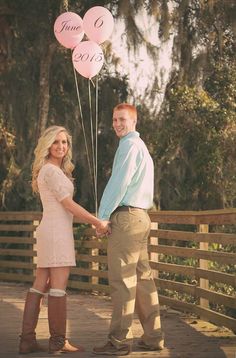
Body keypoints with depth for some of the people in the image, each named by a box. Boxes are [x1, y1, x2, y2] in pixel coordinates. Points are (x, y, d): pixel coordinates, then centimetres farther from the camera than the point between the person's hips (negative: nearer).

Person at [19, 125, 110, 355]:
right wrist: (97, 223, -10)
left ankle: (27, 340, 7)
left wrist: (94, 223, 14)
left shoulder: (56, 170, 19)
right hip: (57, 231, -10)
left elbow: (63, 207, 18)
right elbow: (69, 204, -14)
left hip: (49, 231, 10)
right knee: (59, 286, -6)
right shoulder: (51, 171, -10)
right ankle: (58, 342, -3)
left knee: (40, 286, 7)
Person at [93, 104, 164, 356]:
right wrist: (110, 215, 21)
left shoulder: (130, 145, -9)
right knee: (142, 278, 10)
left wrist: (102, 216, -9)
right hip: (141, 216, 10)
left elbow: (119, 182, -16)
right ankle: (153, 337, 12)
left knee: (121, 279, -10)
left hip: (126, 216, -10)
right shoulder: (142, 147, 23)